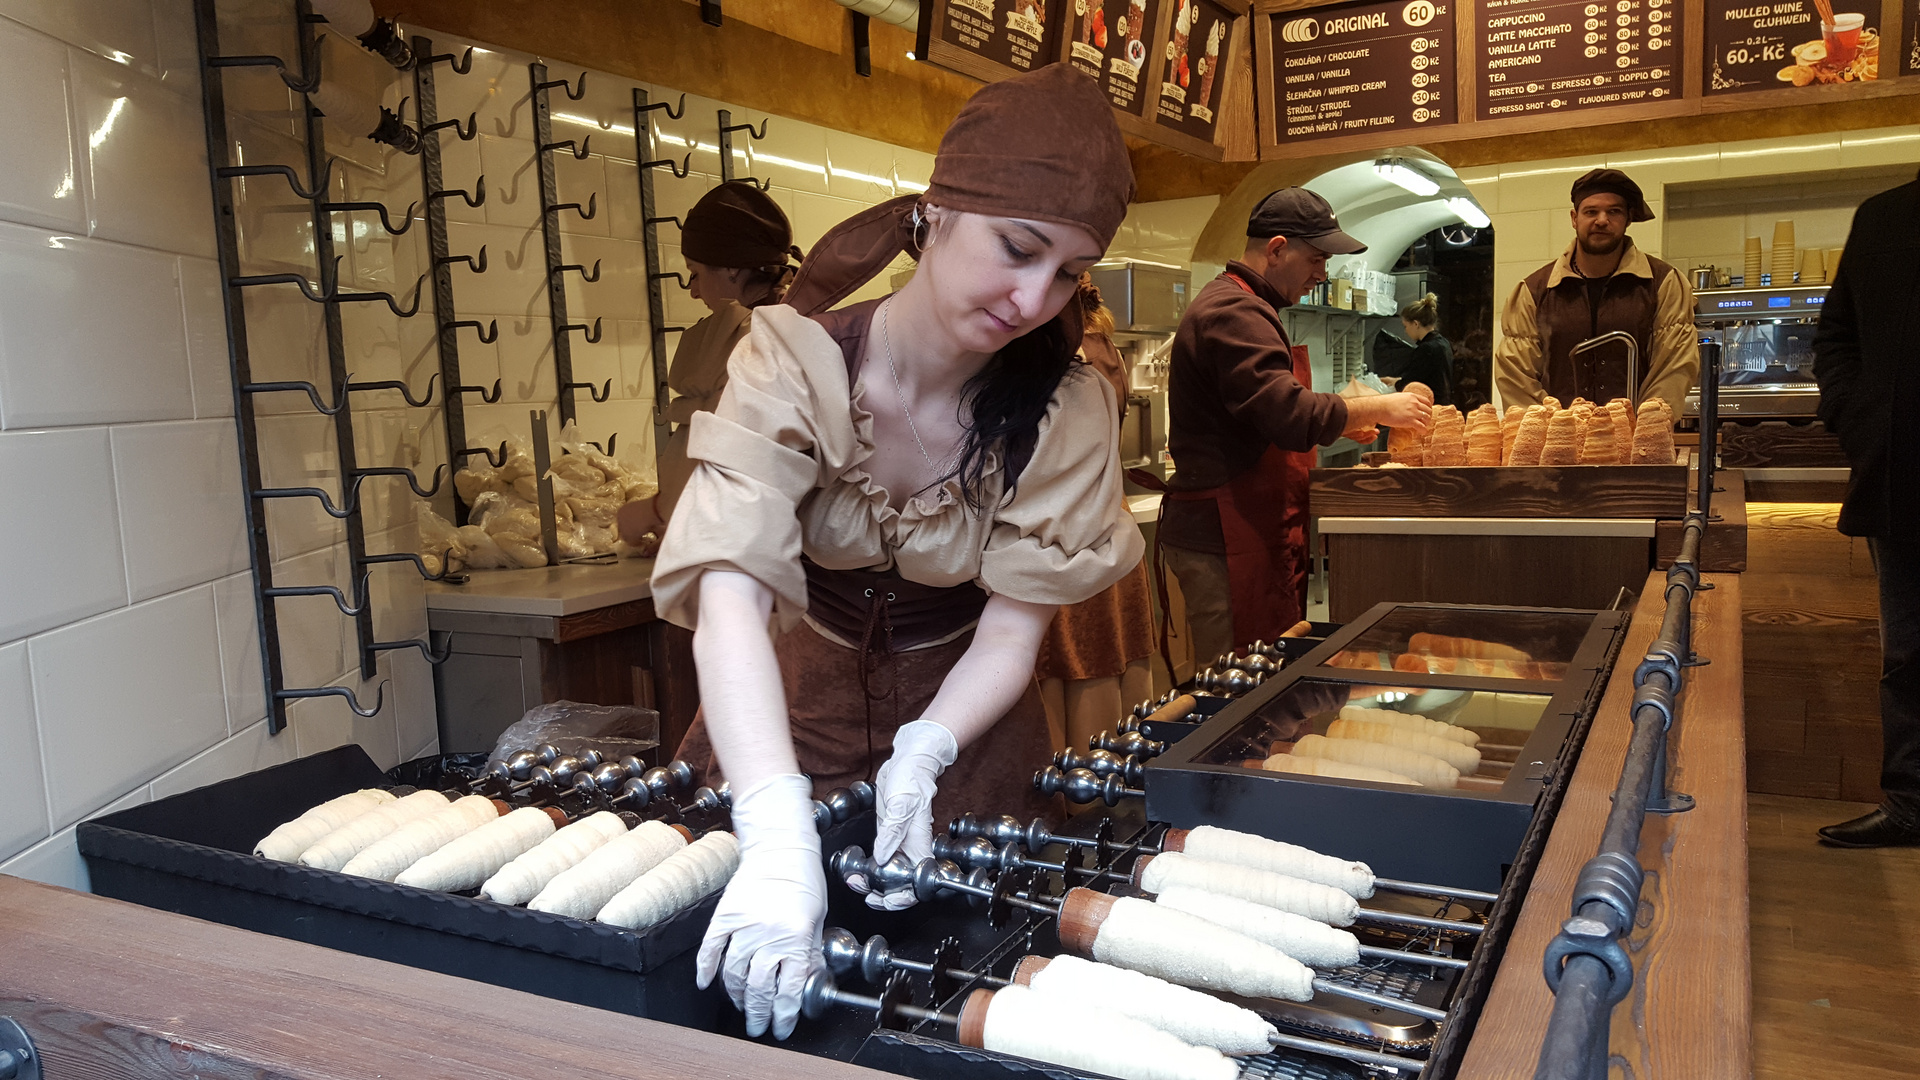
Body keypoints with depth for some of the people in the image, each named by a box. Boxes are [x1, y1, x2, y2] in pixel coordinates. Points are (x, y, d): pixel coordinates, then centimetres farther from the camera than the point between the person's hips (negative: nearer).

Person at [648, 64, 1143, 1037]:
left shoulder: (1063, 410, -18)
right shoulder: (794, 363, -24)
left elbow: (1012, 634, -15)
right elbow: (729, 591, -36)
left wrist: (923, 753, -35)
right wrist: (779, 835, -49)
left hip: (961, 728, 1)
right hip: (788, 710, 0)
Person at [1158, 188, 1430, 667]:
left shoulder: (1242, 308, 22)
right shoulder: (1234, 314, -15)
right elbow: (1292, 416, -25)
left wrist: (1340, 422, 15)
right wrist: (1377, 408, -11)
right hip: (1227, 538, -11)